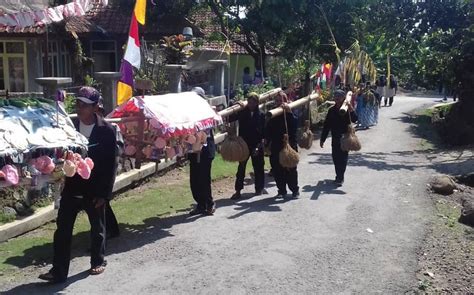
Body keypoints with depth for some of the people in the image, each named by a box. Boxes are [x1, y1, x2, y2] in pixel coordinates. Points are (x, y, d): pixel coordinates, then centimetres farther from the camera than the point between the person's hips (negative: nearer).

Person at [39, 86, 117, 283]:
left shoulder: (106, 131, -11)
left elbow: (110, 165, -10)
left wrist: (104, 193, -12)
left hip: (95, 189, -2)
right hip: (71, 187, 3)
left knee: (97, 228, 14)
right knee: (63, 229, 2)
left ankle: (98, 261, 33)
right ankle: (59, 271, 11)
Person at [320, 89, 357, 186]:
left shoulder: (347, 109, -5)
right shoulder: (332, 110, 5)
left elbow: (354, 119, -21)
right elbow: (326, 125, 7)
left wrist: (351, 111, -39)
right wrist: (322, 139, 7)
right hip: (335, 139, 4)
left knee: (343, 158, -4)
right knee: (335, 157, 7)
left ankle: (340, 178, 1)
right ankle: (339, 177, 22)